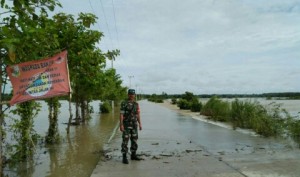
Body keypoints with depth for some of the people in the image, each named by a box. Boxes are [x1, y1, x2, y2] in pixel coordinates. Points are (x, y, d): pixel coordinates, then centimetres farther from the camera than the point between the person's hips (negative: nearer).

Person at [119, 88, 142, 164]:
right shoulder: (124, 103, -9)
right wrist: (121, 125, -18)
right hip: (126, 124, -5)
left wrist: (140, 124, 3)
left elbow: (138, 114, 9)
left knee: (134, 140, 9)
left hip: (134, 125, 5)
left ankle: (133, 155, 21)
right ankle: (124, 157, 3)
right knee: (125, 141, -4)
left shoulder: (136, 104, 8)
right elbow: (121, 115, -11)